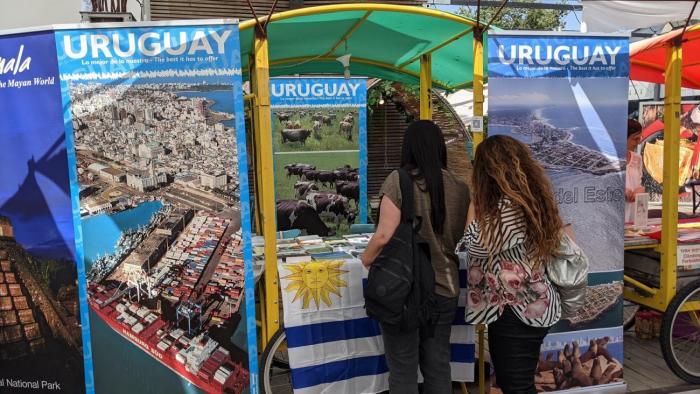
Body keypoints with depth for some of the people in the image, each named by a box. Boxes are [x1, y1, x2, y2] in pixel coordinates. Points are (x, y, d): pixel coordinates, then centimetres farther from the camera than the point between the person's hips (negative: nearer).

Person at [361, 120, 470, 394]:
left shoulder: (399, 180, -13)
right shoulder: (460, 187, 0)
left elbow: (384, 236, -17)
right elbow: (464, 240, 10)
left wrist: (365, 260, 1)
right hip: (444, 288, 5)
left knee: (403, 370, 9)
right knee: (438, 366, 17)